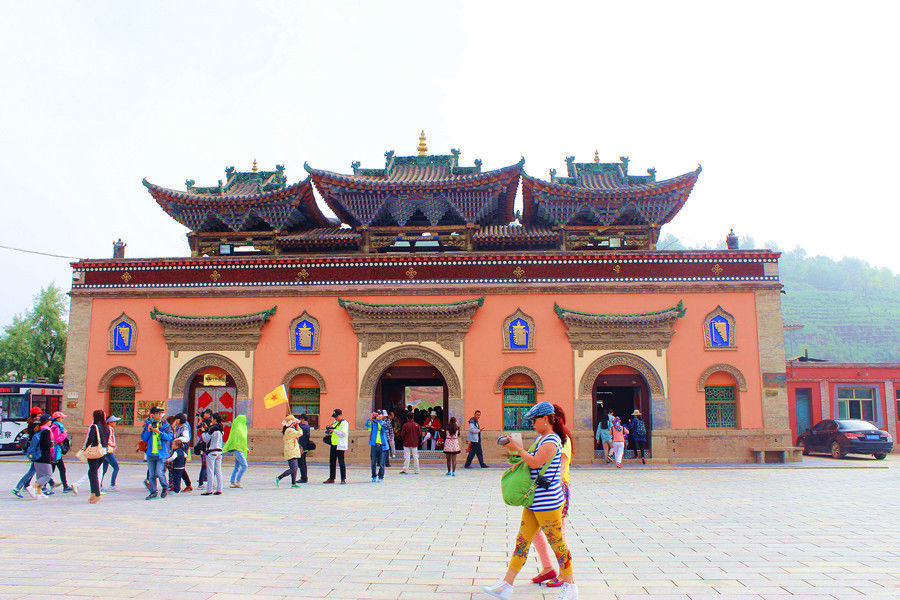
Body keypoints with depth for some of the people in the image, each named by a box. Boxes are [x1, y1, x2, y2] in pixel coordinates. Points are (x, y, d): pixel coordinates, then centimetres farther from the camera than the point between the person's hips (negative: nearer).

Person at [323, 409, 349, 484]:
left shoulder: (344, 423, -9)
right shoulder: (335, 422, 18)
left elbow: (343, 433, -20)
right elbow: (331, 431, 25)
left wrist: (334, 430, -19)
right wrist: (329, 428, 3)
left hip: (340, 445, -8)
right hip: (333, 444, 8)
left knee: (341, 462, -6)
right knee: (332, 462, 10)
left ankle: (343, 479, 0)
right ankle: (331, 478, 17)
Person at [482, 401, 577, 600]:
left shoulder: (551, 441, -15)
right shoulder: (541, 439, 16)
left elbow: (535, 462, -24)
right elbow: (531, 460, 22)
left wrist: (518, 449, -13)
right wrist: (517, 451, 10)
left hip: (548, 501, -10)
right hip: (533, 502, 10)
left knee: (557, 542, 2)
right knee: (522, 541, 8)